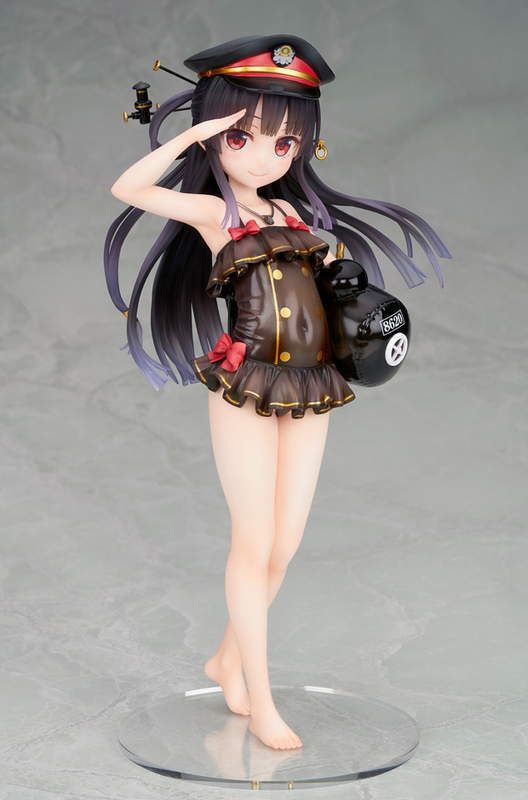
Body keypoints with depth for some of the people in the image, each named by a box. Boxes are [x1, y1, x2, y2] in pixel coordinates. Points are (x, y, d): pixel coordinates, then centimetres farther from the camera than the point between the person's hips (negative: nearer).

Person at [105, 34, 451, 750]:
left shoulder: (295, 214, 13)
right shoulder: (213, 212, -2)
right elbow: (127, 188, -15)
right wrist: (192, 134, -14)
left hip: (309, 390, 6)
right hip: (246, 391, -5)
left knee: (286, 543, 10)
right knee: (254, 542, -2)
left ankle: (228, 659, 30)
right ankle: (261, 702, 8)